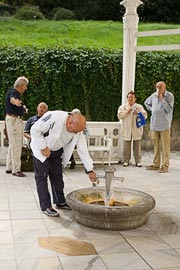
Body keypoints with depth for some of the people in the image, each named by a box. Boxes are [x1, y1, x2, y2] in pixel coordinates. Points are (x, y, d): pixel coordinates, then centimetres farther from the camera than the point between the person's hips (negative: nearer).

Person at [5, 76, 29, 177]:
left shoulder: (16, 93, 16)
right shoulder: (13, 91, -15)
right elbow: (12, 99, -40)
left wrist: (23, 109, 48)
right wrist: (15, 102, -61)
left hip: (17, 120, 11)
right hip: (13, 119, -11)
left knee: (13, 144, 16)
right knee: (16, 145, -9)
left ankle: (9, 168, 25)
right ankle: (16, 169, -5)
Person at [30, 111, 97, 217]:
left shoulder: (78, 130, -17)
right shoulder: (54, 117, -35)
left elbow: (83, 150, -13)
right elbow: (35, 130, -26)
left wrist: (90, 170, -16)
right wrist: (43, 148, -25)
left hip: (56, 151, 5)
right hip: (41, 149, -5)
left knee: (57, 176, 11)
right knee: (42, 177, -5)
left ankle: (60, 202, 24)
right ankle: (46, 207, 1)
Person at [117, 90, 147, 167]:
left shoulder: (140, 107, 10)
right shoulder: (123, 107, 11)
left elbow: (145, 115, 1)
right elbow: (119, 115, -1)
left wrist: (138, 113, -15)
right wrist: (127, 112, -12)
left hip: (137, 130, 0)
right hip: (126, 130, 0)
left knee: (137, 146, 1)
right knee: (126, 146, 1)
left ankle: (138, 161, 8)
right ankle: (126, 161, 9)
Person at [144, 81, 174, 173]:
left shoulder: (169, 96, -7)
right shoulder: (153, 95, 6)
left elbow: (169, 110, -16)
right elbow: (146, 103, 25)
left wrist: (161, 99, -19)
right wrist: (152, 109, 9)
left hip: (164, 125, -5)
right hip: (154, 124, 5)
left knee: (165, 146, -5)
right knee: (156, 145, 11)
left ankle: (165, 166, -1)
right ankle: (156, 164, 19)